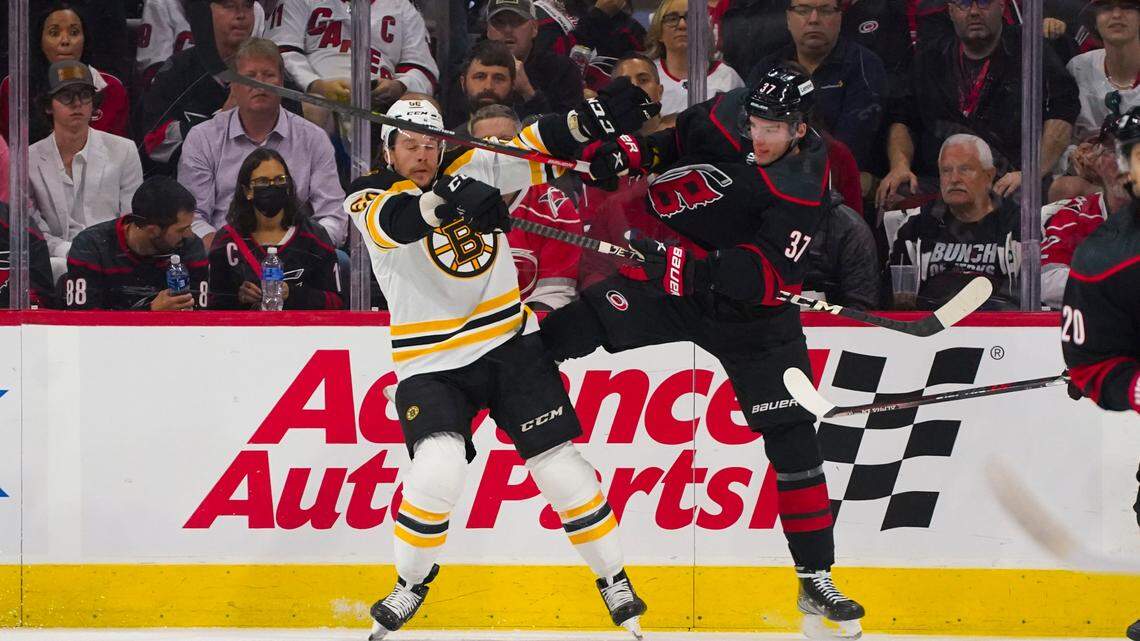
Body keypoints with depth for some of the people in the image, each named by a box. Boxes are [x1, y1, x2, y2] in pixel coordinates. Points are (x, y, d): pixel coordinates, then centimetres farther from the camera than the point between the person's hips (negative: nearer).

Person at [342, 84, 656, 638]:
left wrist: (597, 117, -23)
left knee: (558, 465, -1)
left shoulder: (471, 169, 1)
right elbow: (396, 221, -31)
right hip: (431, 363, -3)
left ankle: (614, 580, 16)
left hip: (510, 344, 3)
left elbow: (535, 146, -4)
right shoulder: (369, 200, -9)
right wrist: (453, 200, -51)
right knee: (438, 470, -24)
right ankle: (411, 581, 1)